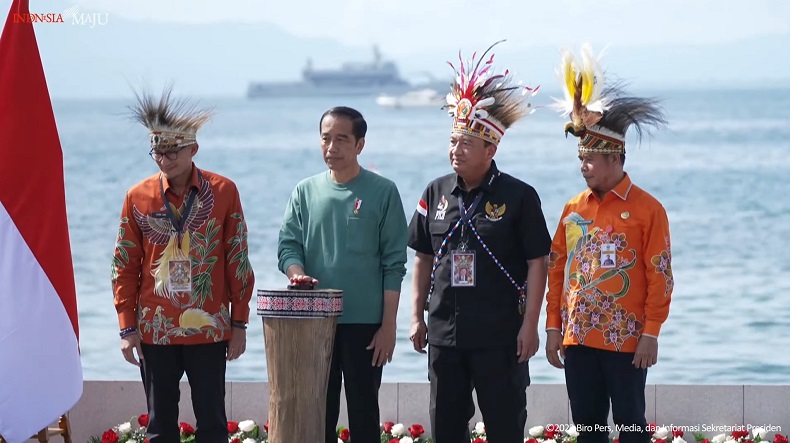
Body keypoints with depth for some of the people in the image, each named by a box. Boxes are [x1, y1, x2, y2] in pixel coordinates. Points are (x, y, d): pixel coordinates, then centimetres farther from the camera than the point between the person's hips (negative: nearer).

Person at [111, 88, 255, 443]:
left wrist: (239, 323, 0)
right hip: (155, 330, 1)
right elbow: (124, 267, 4)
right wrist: (127, 327, -1)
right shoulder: (138, 197, 1)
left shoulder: (223, 191, -2)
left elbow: (238, 261, 2)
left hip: (209, 329, -1)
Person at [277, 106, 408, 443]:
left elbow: (394, 264, -3)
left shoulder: (382, 192, -2)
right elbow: (288, 245, 4)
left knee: (364, 414, 3)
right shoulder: (306, 191, 8)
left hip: (365, 324, -3)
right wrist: (297, 274, -19)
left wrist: (388, 325, -8)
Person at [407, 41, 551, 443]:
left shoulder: (518, 196, -7)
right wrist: (417, 316, 10)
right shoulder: (436, 193, 7)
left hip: (500, 337, -5)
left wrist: (529, 326, -11)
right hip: (444, 332, 5)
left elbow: (537, 263, -7)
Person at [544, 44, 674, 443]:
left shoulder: (647, 209, -6)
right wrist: (553, 327, 7)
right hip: (578, 338, 5)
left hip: (626, 341, -5)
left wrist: (651, 334, -12)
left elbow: (660, 276, -8)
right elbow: (557, 270, 13)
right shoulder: (573, 209, 10)